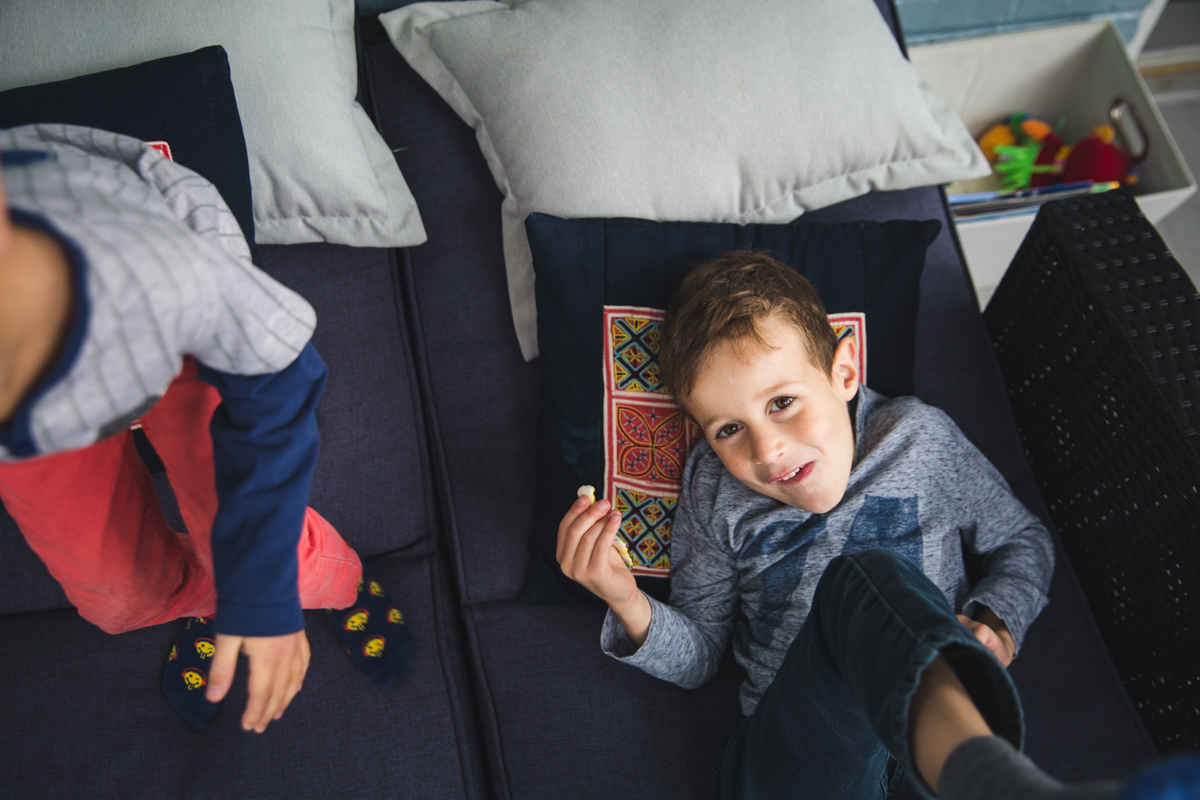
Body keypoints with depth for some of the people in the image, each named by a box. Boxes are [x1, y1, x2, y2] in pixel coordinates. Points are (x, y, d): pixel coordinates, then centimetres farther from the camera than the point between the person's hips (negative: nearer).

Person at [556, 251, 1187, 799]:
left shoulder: (917, 438, 6)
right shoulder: (713, 490, 7)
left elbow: (1021, 539, 19)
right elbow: (696, 658, 12)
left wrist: (997, 623, -2)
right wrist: (628, 603, -10)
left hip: (942, 716, 1)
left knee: (870, 577, -32)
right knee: (857, 584, -32)